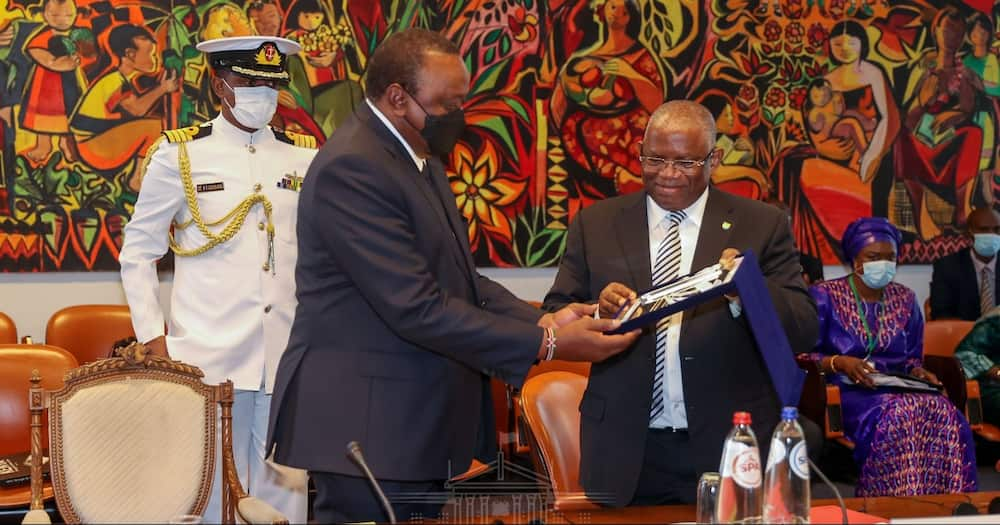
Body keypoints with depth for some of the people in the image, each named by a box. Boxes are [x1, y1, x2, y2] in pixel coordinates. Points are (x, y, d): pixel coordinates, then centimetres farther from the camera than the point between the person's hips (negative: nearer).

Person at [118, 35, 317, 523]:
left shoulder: (305, 157, 9)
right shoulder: (178, 155, 1)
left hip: (288, 358, 3)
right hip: (208, 359, -2)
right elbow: (137, 254, 5)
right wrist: (153, 338, -1)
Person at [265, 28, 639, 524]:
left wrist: (542, 320, -3)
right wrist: (547, 344, -22)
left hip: (416, 421, 10)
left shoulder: (418, 155, 12)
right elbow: (417, 309, -25)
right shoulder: (351, 168, -20)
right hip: (369, 426, -9)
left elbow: (455, 277, 13)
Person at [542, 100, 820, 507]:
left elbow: (804, 332, -5)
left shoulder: (761, 225, 1)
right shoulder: (595, 224, 5)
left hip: (727, 450, -1)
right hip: (625, 453, 1)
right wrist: (599, 312, -19)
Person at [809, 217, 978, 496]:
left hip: (898, 390, 4)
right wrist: (838, 363, -18)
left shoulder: (905, 299, 19)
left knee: (943, 414, -29)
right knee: (897, 414, -36)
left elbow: (912, 357, 21)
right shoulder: (824, 296, 4)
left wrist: (917, 372, -2)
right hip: (847, 395, -4)